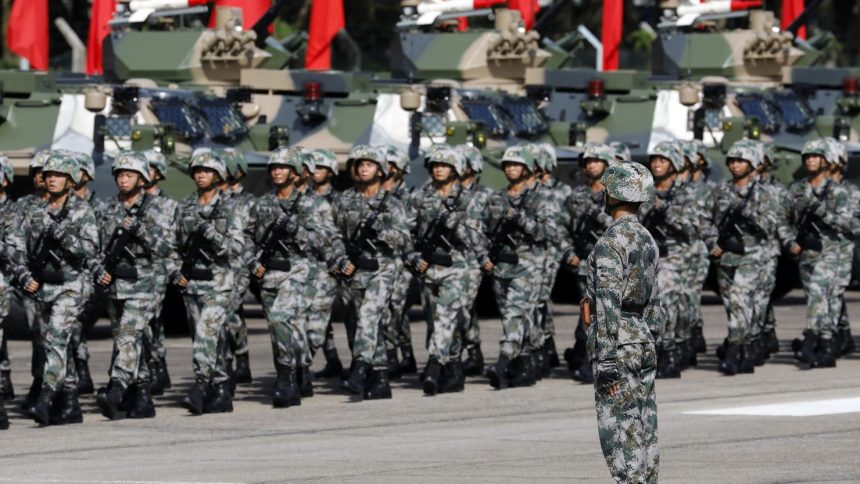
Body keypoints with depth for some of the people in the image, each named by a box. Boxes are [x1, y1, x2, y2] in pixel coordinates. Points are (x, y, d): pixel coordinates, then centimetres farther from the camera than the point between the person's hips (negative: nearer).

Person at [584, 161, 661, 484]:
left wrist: (605, 363, -21)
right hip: (644, 345, 9)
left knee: (620, 434, -7)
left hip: (617, 345, -9)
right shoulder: (647, 240, 13)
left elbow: (608, 306, -20)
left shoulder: (611, 242, -16)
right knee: (643, 434, 10)